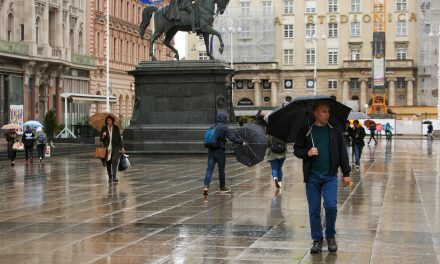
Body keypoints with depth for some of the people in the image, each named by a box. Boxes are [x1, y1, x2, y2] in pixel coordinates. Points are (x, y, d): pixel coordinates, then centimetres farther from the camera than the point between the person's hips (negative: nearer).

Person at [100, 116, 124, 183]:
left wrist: (122, 147, 7)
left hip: (115, 148, -1)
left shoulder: (116, 128, 4)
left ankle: (114, 177, -21)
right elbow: (101, 139, 8)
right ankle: (110, 177, 13)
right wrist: (103, 136, -15)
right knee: (108, 163, 3)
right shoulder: (104, 129, 4)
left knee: (114, 161, -17)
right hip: (107, 148, 1)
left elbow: (119, 138, 8)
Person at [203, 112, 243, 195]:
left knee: (209, 168, 1)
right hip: (220, 151, -5)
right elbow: (231, 137, -16)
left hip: (211, 150, 5)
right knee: (221, 169, 10)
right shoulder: (224, 127, -11)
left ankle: (206, 186, -15)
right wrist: (241, 142, -8)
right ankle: (222, 187, 24)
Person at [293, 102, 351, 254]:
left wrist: (346, 173, 4)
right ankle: (317, 240, 15)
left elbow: (342, 152, 7)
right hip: (312, 176, 1)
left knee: (331, 206, -10)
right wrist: (307, 153, -13)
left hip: (330, 176, 0)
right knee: (314, 210, 3)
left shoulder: (335, 131, 5)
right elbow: (296, 150, 7)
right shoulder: (306, 131, 4)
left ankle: (330, 237, 11)